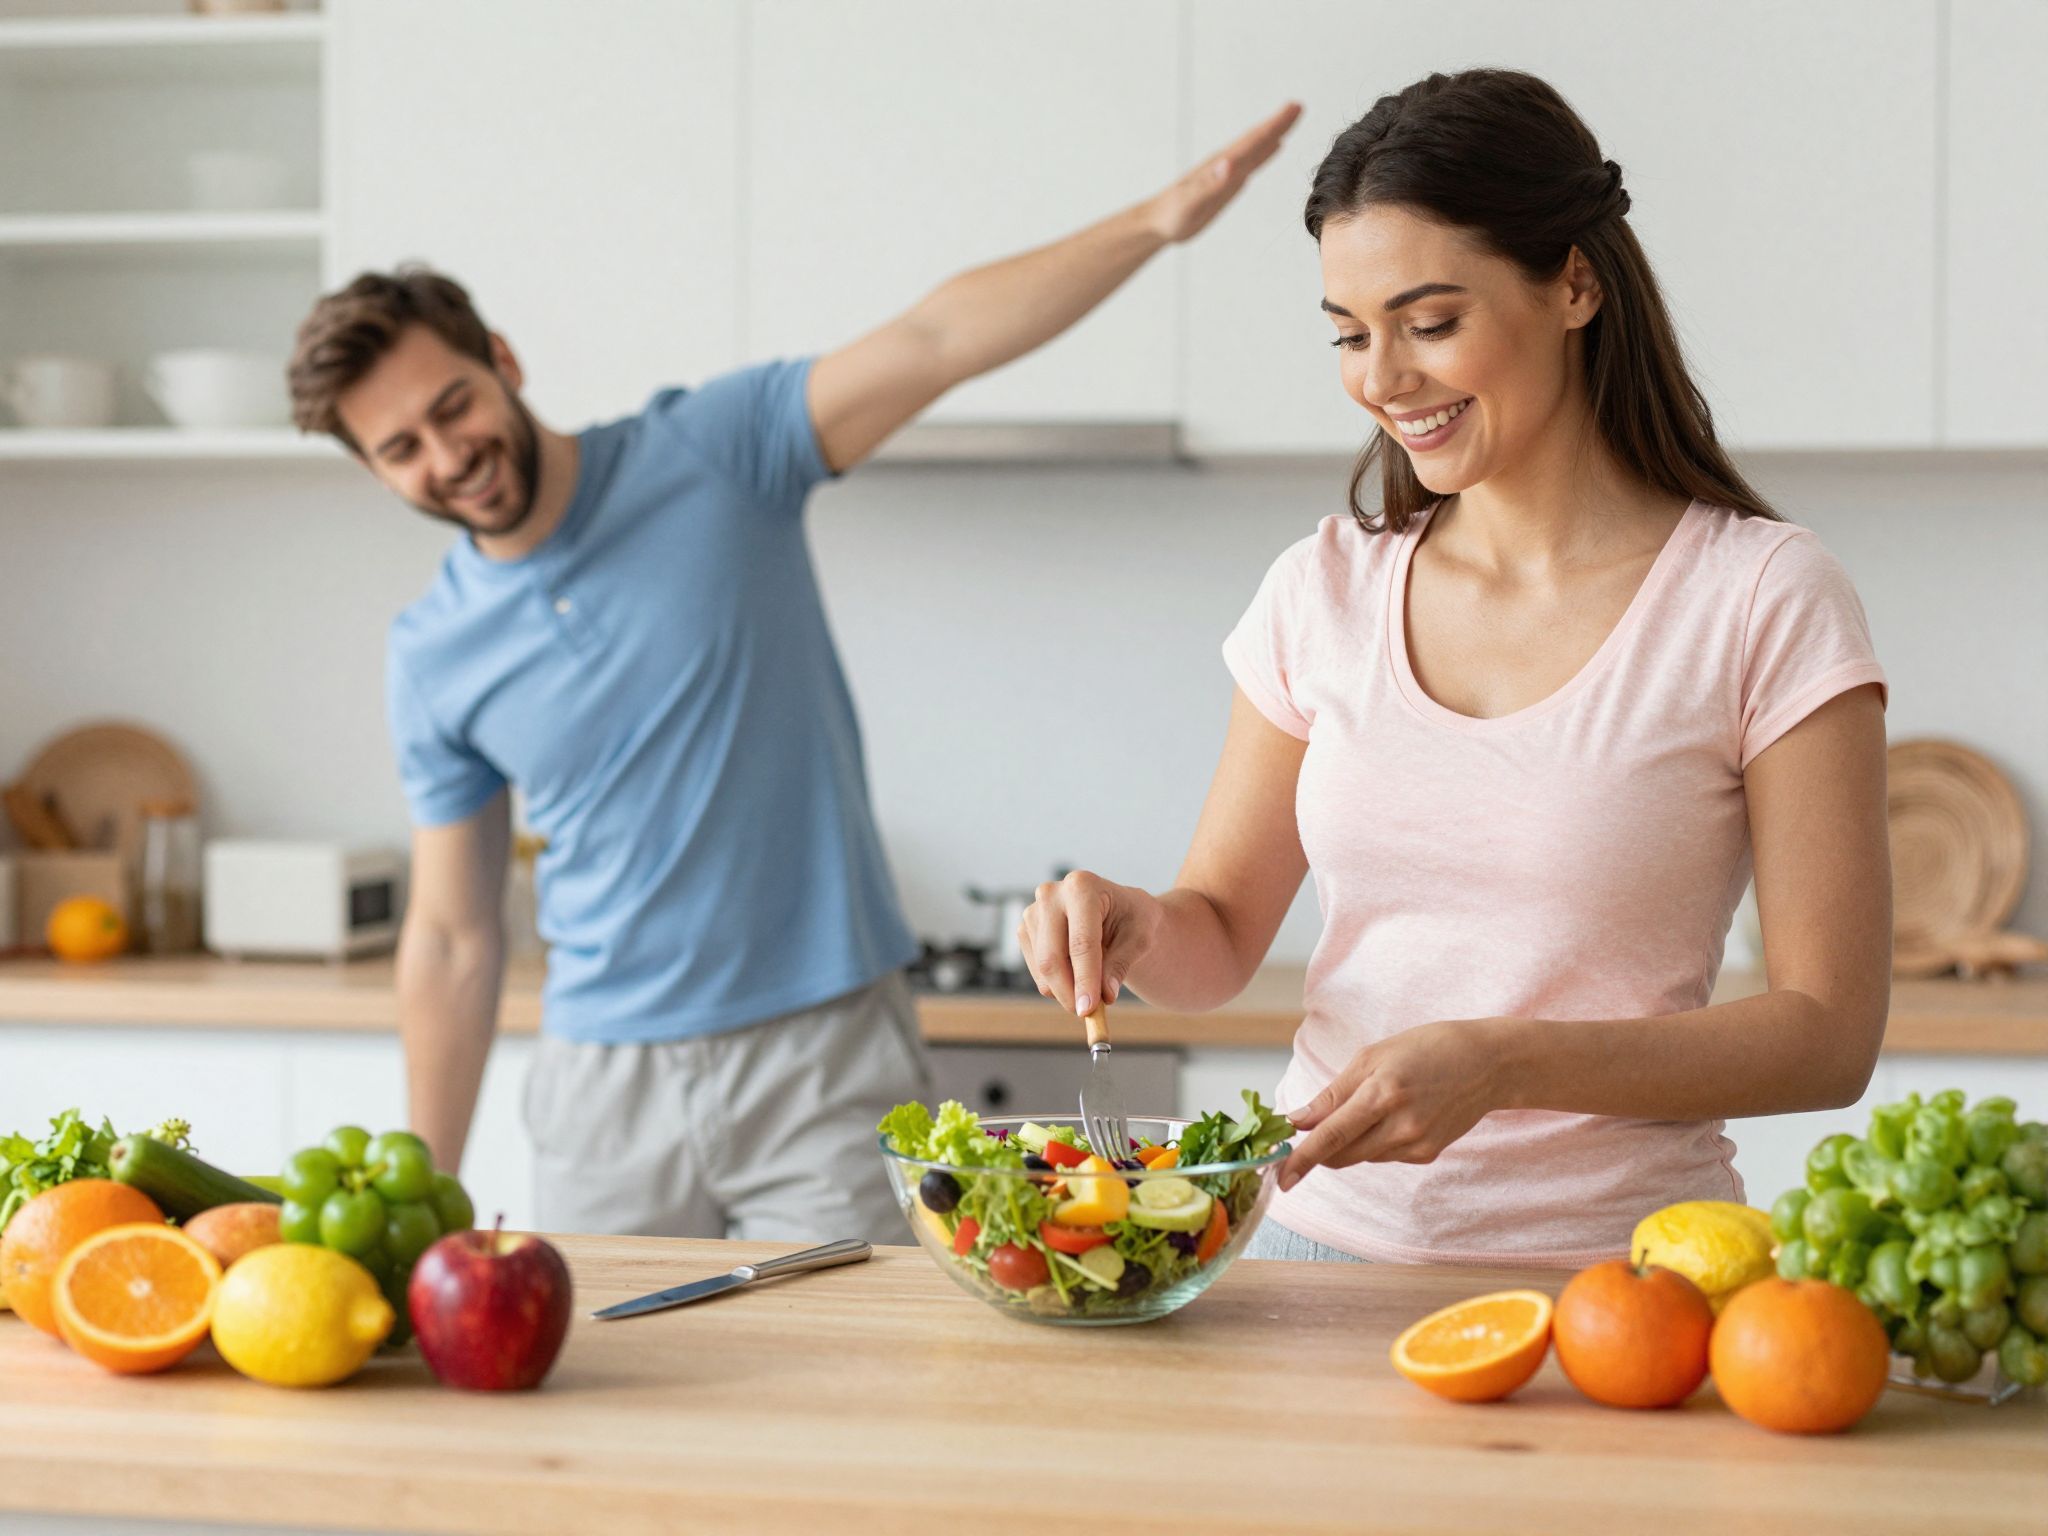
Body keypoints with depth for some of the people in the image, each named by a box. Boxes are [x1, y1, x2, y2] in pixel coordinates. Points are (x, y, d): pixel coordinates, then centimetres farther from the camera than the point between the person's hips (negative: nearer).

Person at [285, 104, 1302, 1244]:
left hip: (827, 1063, -2)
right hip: (609, 1084, 3)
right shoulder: (433, 658, 4)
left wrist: (1158, 220, -26)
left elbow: (935, 343, -14)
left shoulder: (710, 454, -4)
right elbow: (453, 943, 10)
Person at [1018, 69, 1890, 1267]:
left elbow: (1829, 1033, -7)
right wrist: (1134, 928, -7)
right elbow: (1222, 936, 16)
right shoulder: (1325, 593, 7)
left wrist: (1500, 1061, -18)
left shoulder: (1764, 600, -5)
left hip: (1611, 1268, -3)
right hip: (1325, 1239, 3)